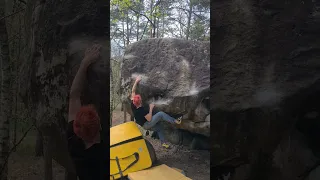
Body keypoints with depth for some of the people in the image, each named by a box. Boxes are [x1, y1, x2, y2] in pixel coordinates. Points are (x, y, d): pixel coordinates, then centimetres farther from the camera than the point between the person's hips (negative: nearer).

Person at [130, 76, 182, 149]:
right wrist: (151, 108, -20)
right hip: (146, 125, -9)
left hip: (144, 124, 9)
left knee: (159, 128, 24)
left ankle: (163, 142, 32)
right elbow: (149, 119, -26)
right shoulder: (142, 110, -34)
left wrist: (136, 81, -6)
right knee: (160, 114, -18)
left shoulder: (133, 105, -14)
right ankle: (176, 121, -10)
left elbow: (133, 91, -7)